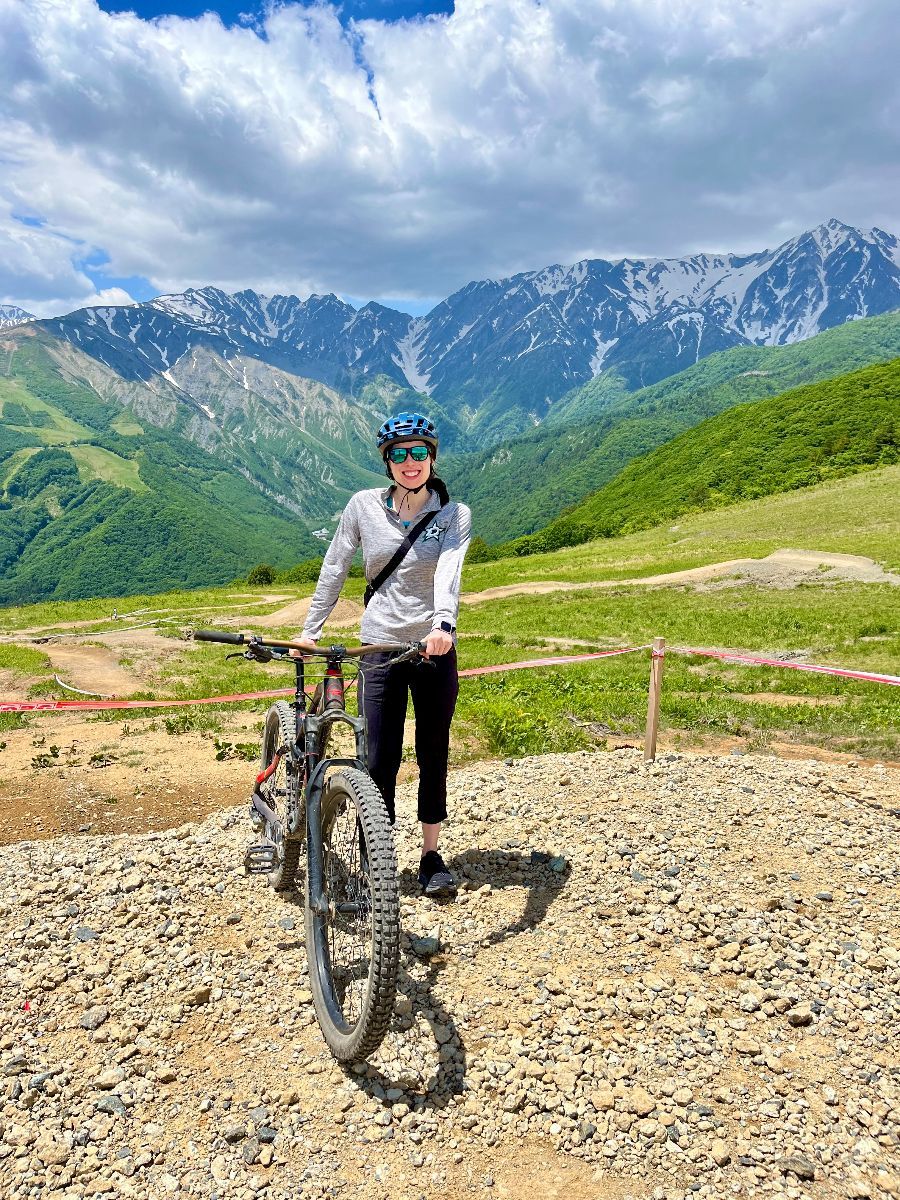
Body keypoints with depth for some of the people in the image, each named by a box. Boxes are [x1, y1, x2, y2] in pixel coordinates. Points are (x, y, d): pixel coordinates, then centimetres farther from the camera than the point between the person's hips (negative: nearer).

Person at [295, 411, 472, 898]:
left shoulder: (454, 515, -4)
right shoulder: (364, 506, 0)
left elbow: (449, 572, -21)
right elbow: (334, 568, 5)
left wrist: (443, 624, -39)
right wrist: (311, 629, 2)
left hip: (435, 649, 0)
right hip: (380, 648, 0)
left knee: (433, 754, 11)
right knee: (379, 761, 0)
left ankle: (431, 857, 27)